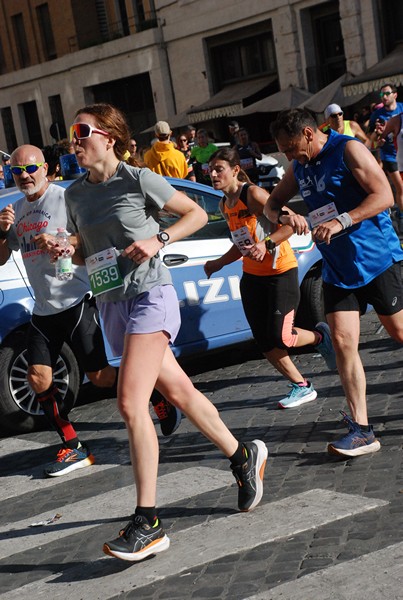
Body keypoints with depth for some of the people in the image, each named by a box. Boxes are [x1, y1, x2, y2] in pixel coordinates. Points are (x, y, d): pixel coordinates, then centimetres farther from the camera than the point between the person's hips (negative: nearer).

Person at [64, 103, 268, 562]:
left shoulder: (139, 180, -7)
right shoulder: (75, 194, 10)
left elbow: (196, 214, 2)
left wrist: (157, 240, -13)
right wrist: (68, 251, -2)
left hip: (149, 295, -7)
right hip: (111, 303, 7)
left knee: (130, 403, -17)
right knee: (178, 391, 14)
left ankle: (147, 523, -13)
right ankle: (243, 457, 33)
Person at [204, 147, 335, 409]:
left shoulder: (253, 194, -16)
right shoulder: (225, 204, 9)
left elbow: (291, 222, -20)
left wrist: (266, 244, -31)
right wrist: (219, 263, 13)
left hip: (280, 272, -8)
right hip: (251, 276, 8)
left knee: (280, 338, -11)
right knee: (265, 343, 4)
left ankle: (321, 336, 20)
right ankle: (302, 387, 19)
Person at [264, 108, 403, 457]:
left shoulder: (348, 150, -10)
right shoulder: (299, 168, 12)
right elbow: (272, 204, 19)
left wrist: (341, 222, -28)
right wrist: (282, 216, -5)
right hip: (337, 268, 6)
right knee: (343, 341, -5)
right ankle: (361, 429, -5)